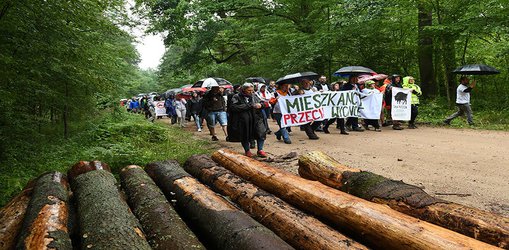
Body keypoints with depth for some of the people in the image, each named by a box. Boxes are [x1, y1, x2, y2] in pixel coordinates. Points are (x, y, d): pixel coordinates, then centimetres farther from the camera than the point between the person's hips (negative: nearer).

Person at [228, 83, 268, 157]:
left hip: (256, 119, 3)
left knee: (261, 133, -6)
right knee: (245, 136, 7)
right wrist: (250, 106, -18)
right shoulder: (237, 97, -4)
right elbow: (234, 107, -19)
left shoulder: (254, 96, 11)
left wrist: (260, 105, -8)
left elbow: (263, 103, 20)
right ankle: (247, 151, 29)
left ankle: (260, 150, 10)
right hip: (243, 120, -3)